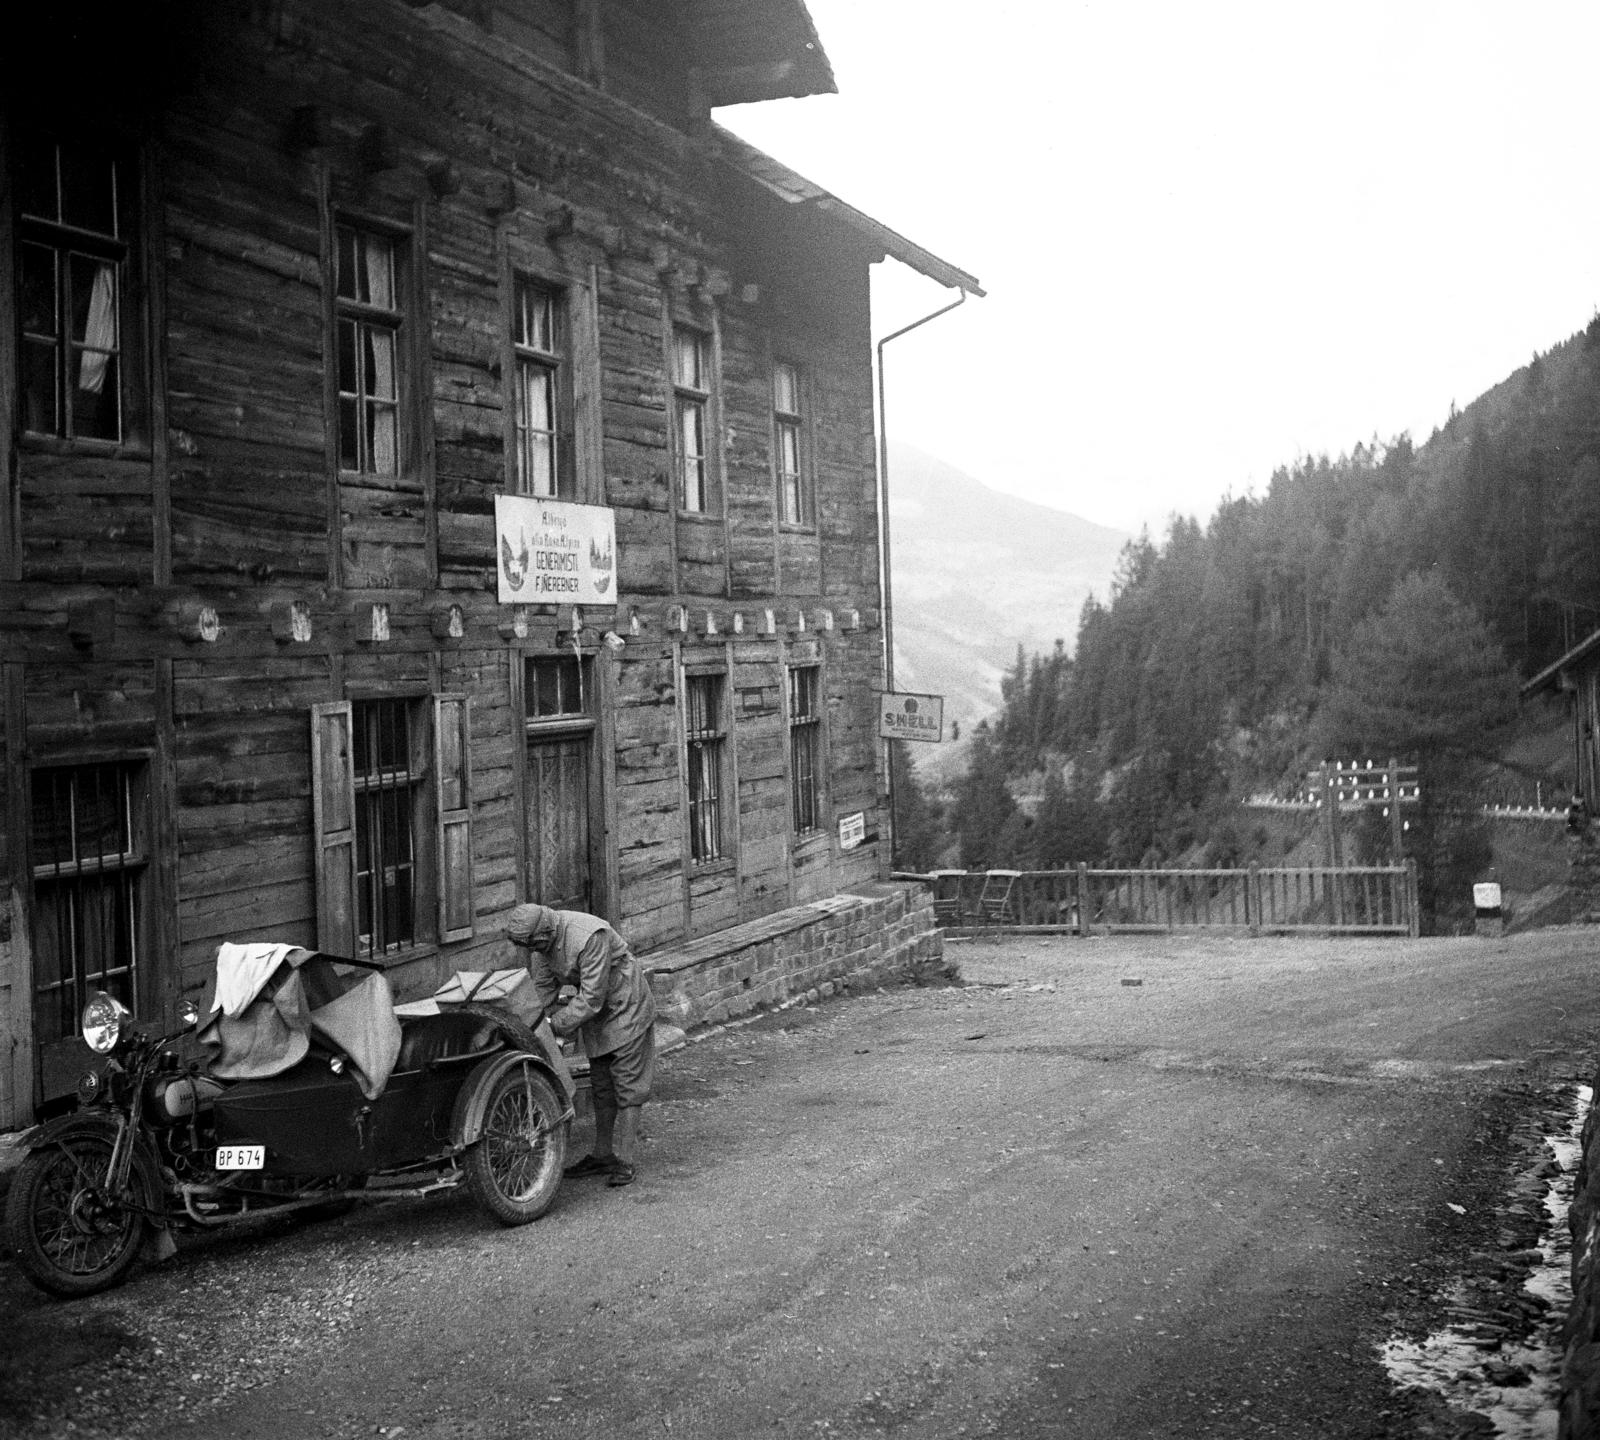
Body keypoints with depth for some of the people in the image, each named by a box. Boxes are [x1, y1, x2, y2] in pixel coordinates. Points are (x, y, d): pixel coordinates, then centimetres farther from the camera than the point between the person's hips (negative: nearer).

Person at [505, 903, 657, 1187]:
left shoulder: (590, 937, -34)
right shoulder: (542, 939, -9)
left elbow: (591, 998, -31)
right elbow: (544, 987, 1)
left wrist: (556, 1025, -27)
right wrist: (549, 1019, -10)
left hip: (627, 1008, -8)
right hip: (596, 1014, 8)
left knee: (627, 1088, -7)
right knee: (601, 1087, 12)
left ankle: (624, 1161, -5)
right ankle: (603, 1155, 19)